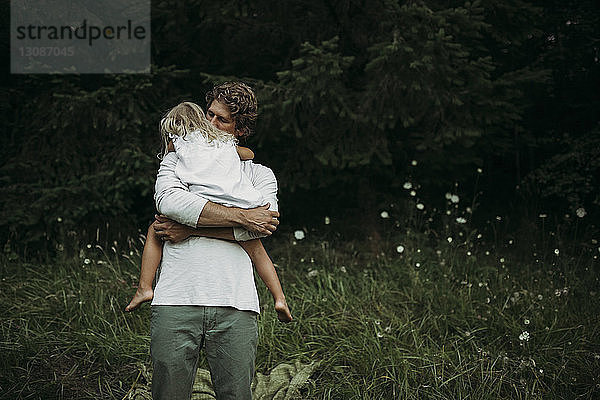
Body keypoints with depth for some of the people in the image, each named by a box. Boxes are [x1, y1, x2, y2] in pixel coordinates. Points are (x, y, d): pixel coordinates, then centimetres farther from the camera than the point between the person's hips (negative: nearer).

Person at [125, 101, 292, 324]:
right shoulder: (225, 141, 29)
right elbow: (249, 154, 46)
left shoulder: (177, 142, 20)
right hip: (242, 205, 3)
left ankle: (145, 287, 10)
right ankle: (279, 298, 17)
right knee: (255, 249, 26)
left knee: (156, 232, 16)